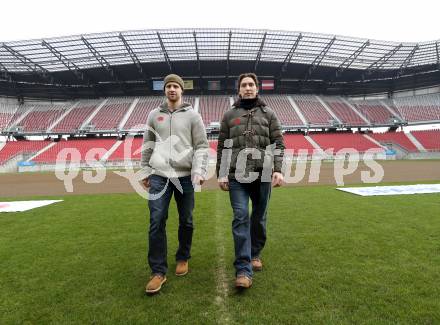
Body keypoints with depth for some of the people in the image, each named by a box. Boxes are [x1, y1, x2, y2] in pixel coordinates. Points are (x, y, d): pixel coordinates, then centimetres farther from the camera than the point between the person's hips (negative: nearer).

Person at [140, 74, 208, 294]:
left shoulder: (192, 116, 5)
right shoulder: (154, 115, 13)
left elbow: (202, 146, 0)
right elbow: (147, 146, 16)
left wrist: (199, 171, -12)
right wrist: (145, 171, 12)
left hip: (185, 176, -1)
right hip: (159, 175, 1)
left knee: (186, 221, 9)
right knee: (157, 222, -5)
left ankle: (183, 258, 32)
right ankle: (158, 271, 6)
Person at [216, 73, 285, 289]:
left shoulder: (269, 114, 13)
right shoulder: (229, 115, 13)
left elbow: (278, 144, 6)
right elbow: (221, 147, 10)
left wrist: (278, 170, -6)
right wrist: (221, 175, 3)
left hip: (263, 174, 1)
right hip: (237, 175, -1)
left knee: (259, 218, 11)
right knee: (241, 218, -8)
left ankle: (255, 254, 32)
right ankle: (243, 269, -4)